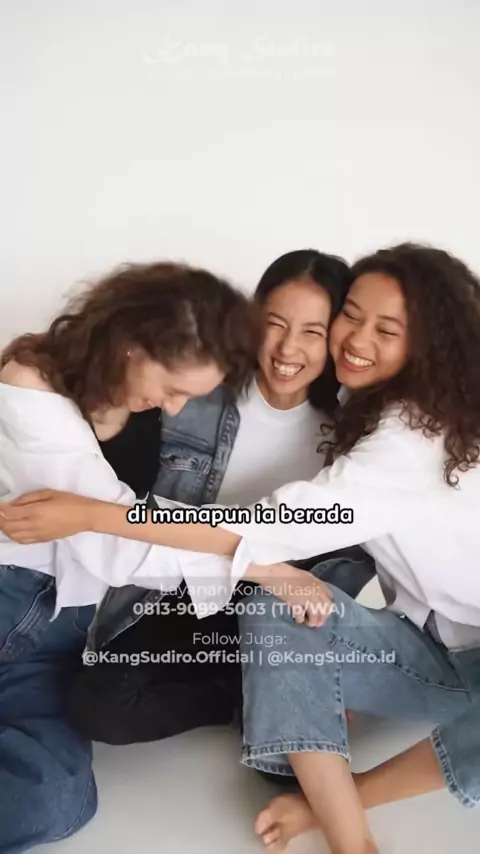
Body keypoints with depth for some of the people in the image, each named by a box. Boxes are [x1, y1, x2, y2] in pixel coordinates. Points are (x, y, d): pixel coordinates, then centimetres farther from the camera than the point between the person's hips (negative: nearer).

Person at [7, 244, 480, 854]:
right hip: (426, 644, 5)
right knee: (279, 612, -21)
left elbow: (281, 522, -33)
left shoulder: (423, 433, -25)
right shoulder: (370, 410, 3)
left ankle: (342, 796, -15)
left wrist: (89, 515, -33)